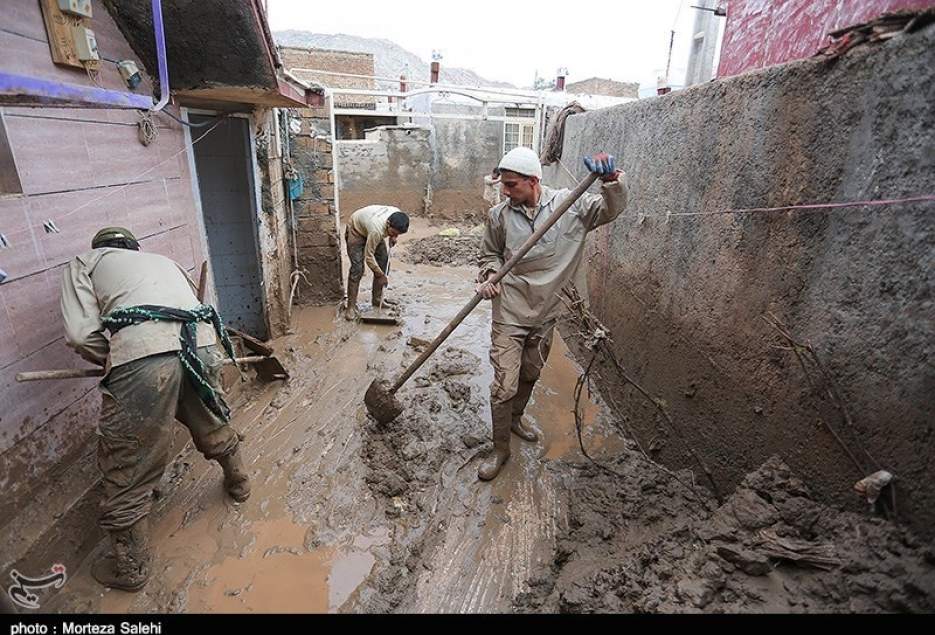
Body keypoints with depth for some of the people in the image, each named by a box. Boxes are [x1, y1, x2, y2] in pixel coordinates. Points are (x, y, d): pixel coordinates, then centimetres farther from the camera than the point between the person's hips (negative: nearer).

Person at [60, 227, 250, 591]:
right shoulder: (162, 260, 37)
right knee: (212, 424, 31)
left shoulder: (85, 261, 23)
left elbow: (81, 334, 7)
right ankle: (238, 482, 55)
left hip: (143, 352, -4)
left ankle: (131, 568, 29)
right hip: (202, 343, 5)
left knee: (126, 467, 13)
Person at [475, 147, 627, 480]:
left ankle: (515, 418, 49)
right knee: (504, 385, -3)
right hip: (509, 314, -2)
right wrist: (487, 278, -12)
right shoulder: (499, 215, -7)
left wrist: (611, 179, -26)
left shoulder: (569, 204, -7)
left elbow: (612, 209, -7)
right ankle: (500, 449, 18)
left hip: (545, 314, 2)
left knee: (530, 375, 22)